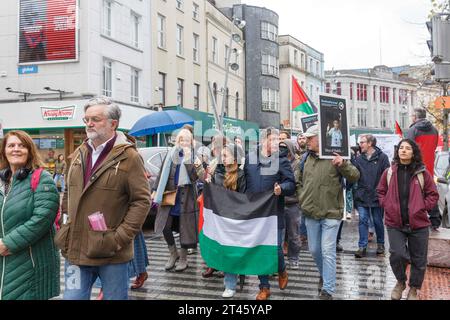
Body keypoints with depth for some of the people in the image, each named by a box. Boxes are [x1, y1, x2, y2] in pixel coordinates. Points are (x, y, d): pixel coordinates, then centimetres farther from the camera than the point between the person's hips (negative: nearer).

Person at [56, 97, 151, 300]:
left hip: (112, 253, -5)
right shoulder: (79, 154, 10)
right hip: (75, 250, 5)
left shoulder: (128, 156, -10)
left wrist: (121, 237, -16)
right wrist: (66, 227, 10)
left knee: (115, 296, 12)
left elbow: (142, 200, -12)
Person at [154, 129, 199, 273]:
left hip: (186, 195, -2)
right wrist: (157, 191, 3)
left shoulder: (193, 156, 0)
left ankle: (183, 258, 21)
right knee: (165, 226, 0)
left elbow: (195, 177, -12)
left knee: (185, 228, 3)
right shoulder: (171, 154, 6)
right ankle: (173, 254, 23)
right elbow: (163, 173, 7)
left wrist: (188, 159, -19)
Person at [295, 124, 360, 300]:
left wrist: (343, 164, -31)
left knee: (328, 252, -5)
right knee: (314, 250, 17)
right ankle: (325, 275, 42)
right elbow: (297, 179, 19)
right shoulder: (305, 158, 6)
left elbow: (355, 176, -13)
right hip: (311, 213, 6)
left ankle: (327, 290, 5)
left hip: (330, 213, -6)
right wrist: (301, 197, 9)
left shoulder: (334, 157, -10)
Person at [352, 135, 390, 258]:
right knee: (363, 221, 1)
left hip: (377, 196, -2)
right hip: (362, 196, 3)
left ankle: (380, 244, 29)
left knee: (378, 221, 11)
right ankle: (362, 247, 6)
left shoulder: (382, 157, -5)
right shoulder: (359, 159, 6)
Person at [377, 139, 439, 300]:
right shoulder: (389, 172, 2)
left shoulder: (422, 173, -1)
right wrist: (387, 205, 1)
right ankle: (400, 282, 17)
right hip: (394, 223, 0)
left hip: (418, 223, 0)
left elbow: (433, 195, 6)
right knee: (397, 255, -14)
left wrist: (422, 208, -5)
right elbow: (381, 191, 14)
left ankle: (414, 289, 33)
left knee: (419, 260, 9)